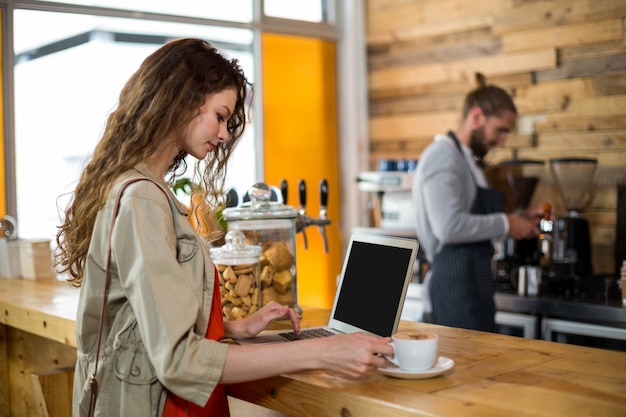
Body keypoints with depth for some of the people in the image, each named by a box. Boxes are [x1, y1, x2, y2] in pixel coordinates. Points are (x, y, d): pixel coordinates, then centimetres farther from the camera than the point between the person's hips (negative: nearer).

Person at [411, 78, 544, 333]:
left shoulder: (467, 160, 19)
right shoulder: (443, 156, -11)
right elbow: (449, 226, -24)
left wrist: (521, 220, 13)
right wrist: (505, 224, -12)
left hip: (475, 290, 10)